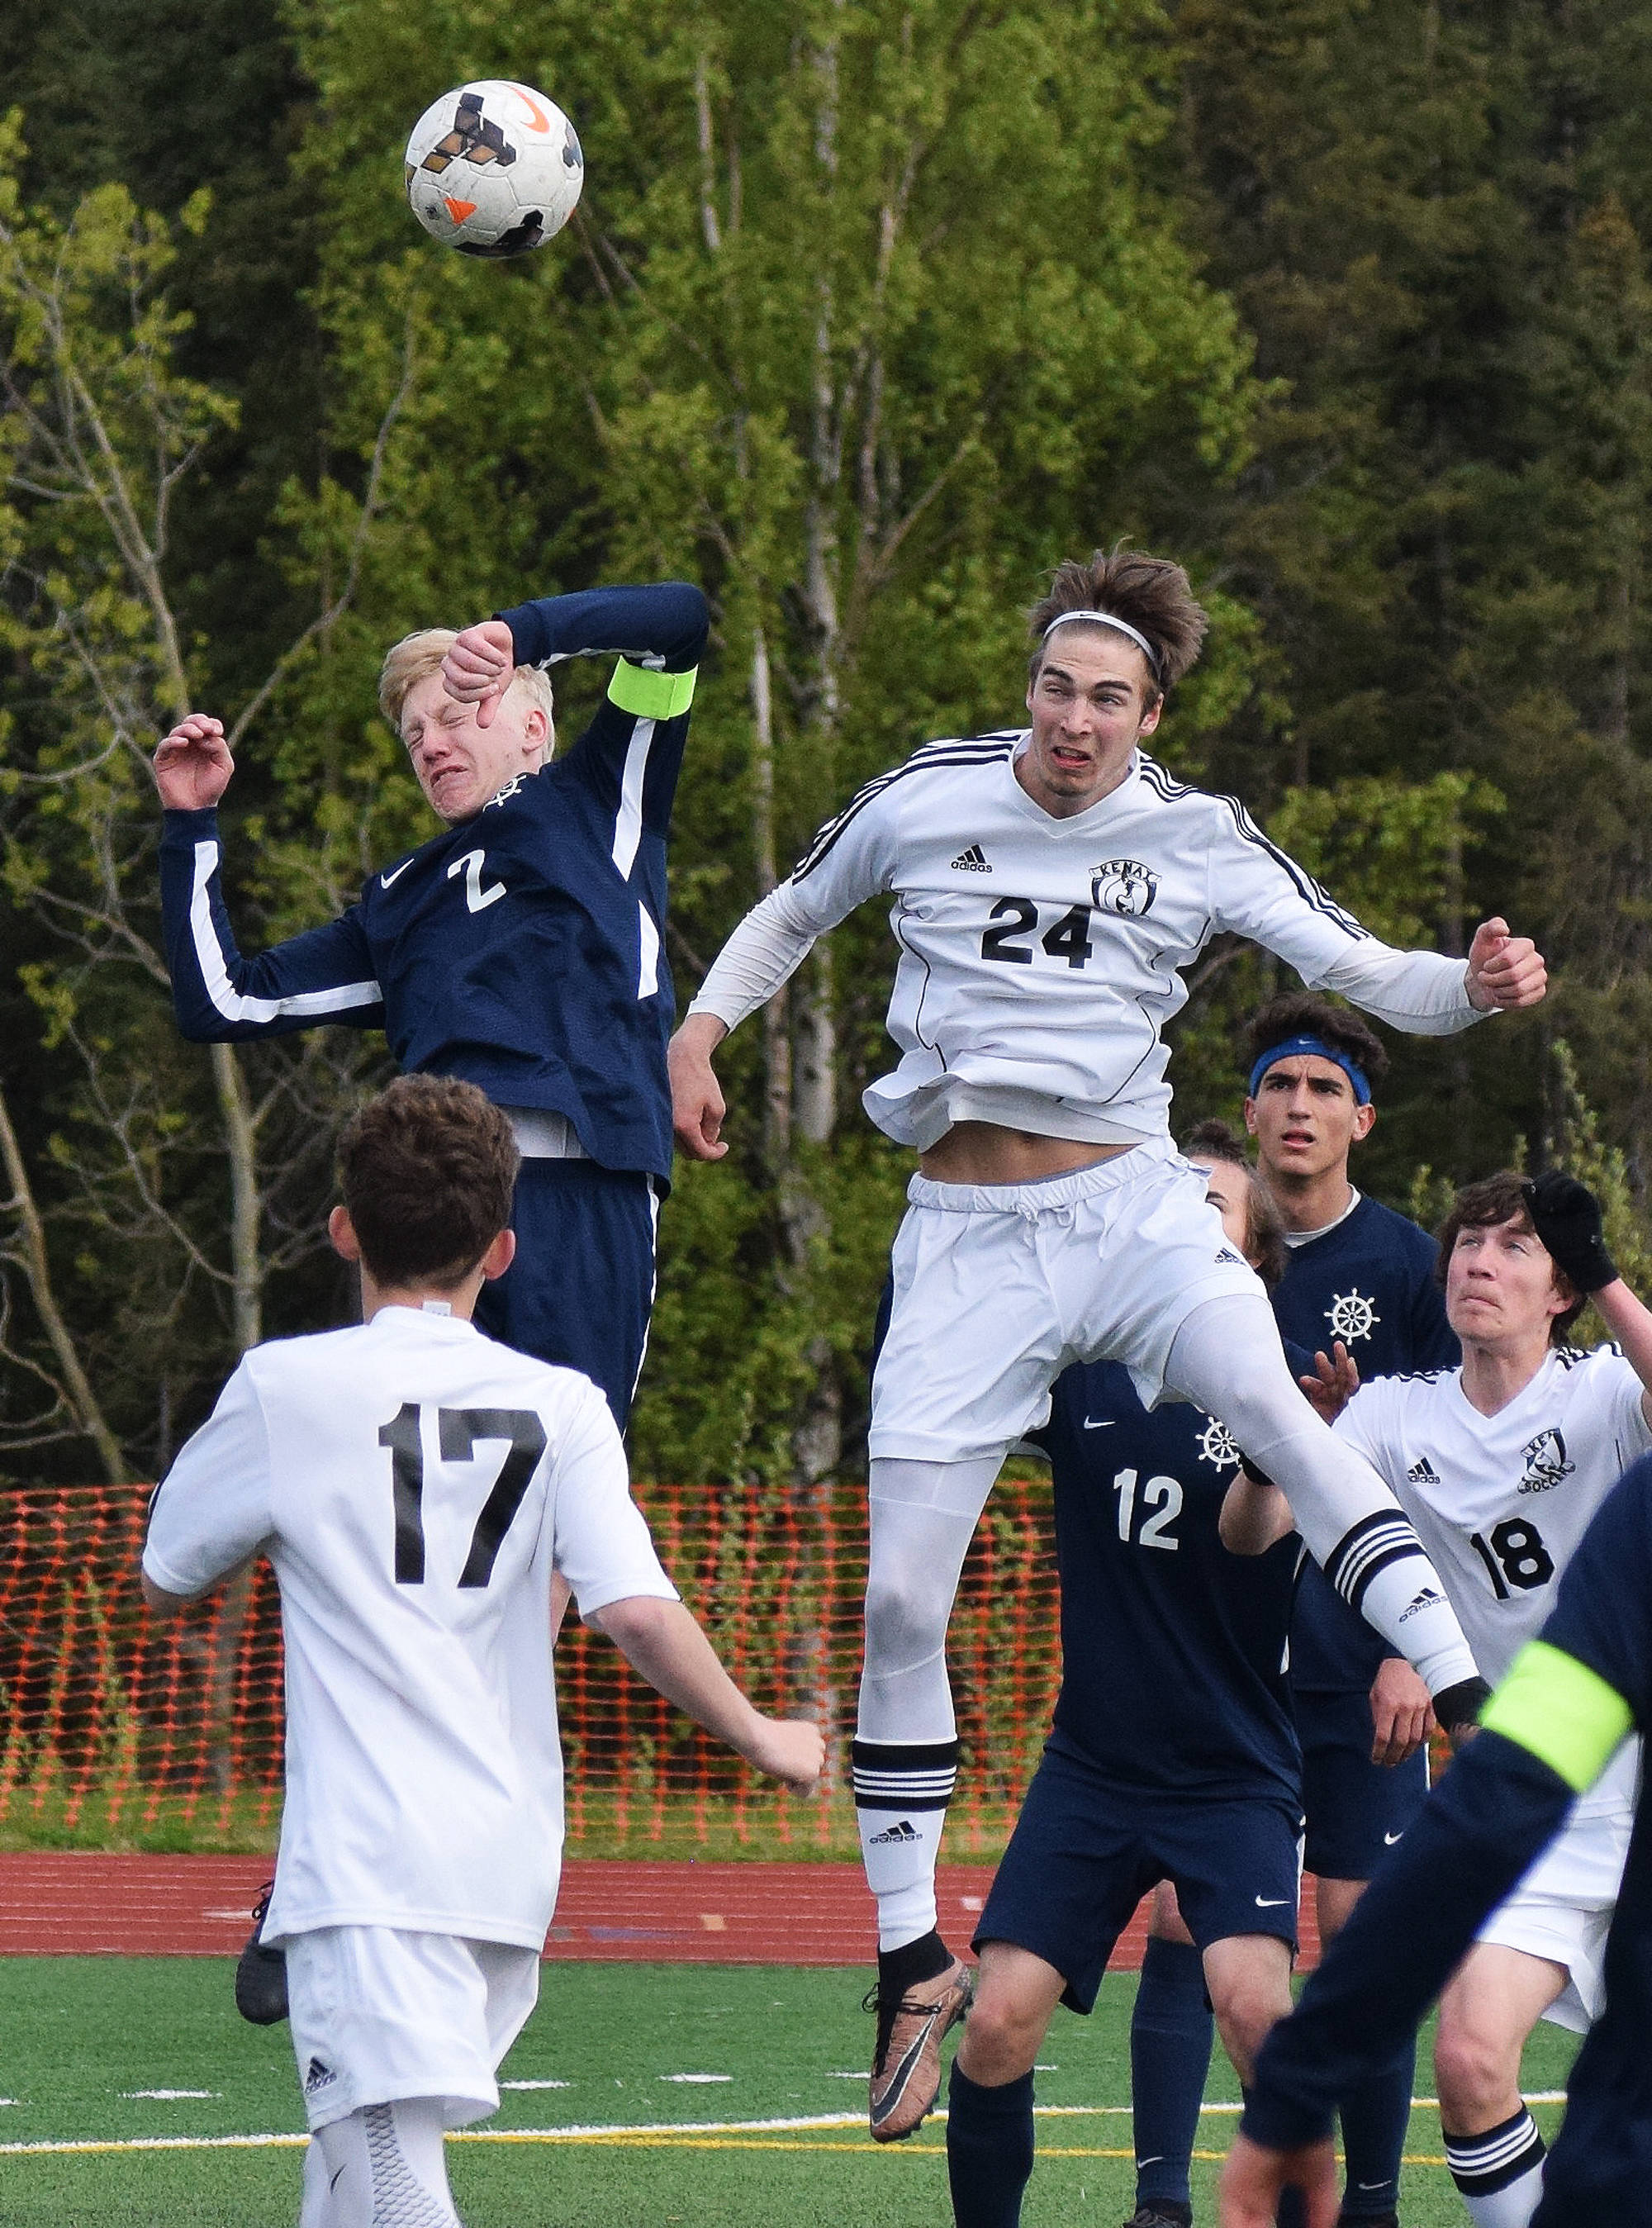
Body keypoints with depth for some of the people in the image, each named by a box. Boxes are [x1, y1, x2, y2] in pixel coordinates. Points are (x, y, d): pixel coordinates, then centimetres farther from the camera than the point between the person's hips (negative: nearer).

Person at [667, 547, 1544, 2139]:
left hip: (1129, 1202, -1)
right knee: (901, 1602, -2)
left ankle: (1476, 1717, -41)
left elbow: (1364, 974, -3)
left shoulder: (1197, 841, 0)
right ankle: (911, 1965, 10)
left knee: (1276, 1413, -33)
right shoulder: (924, 799, 3)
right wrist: (701, 1028, 9)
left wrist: (1474, 986, -23)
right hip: (965, 1228, 1)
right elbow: (792, 913, 22)